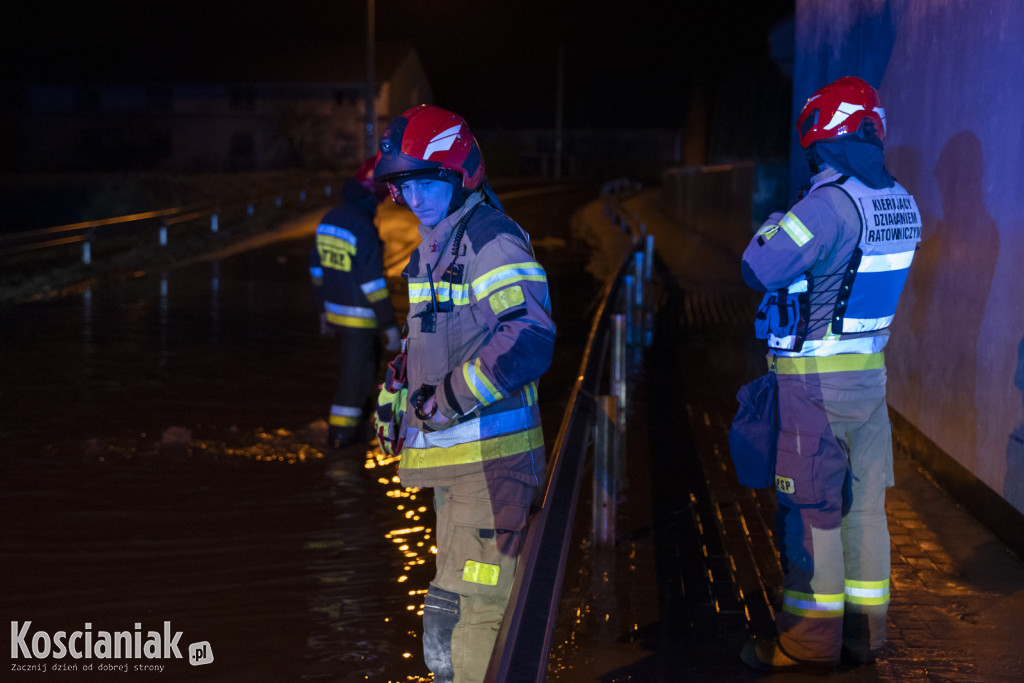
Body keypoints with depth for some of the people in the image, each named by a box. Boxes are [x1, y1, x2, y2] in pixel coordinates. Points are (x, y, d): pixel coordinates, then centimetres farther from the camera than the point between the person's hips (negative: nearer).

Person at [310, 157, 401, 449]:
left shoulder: (329, 219, 4)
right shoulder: (363, 228, -22)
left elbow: (317, 269, 12)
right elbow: (373, 282, -23)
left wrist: (323, 310, 22)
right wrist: (390, 325, -17)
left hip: (335, 310, 8)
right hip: (359, 316, -8)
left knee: (369, 357, 26)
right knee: (354, 371, 4)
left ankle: (359, 413, 40)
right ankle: (340, 431, 12)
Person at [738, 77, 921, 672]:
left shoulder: (827, 204, -21)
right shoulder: (902, 205, 5)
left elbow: (759, 270, -18)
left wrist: (773, 226, 0)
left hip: (815, 379, -8)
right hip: (871, 372, 8)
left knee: (810, 510, 2)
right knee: (864, 503, 14)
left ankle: (811, 640, 10)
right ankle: (864, 629, 25)